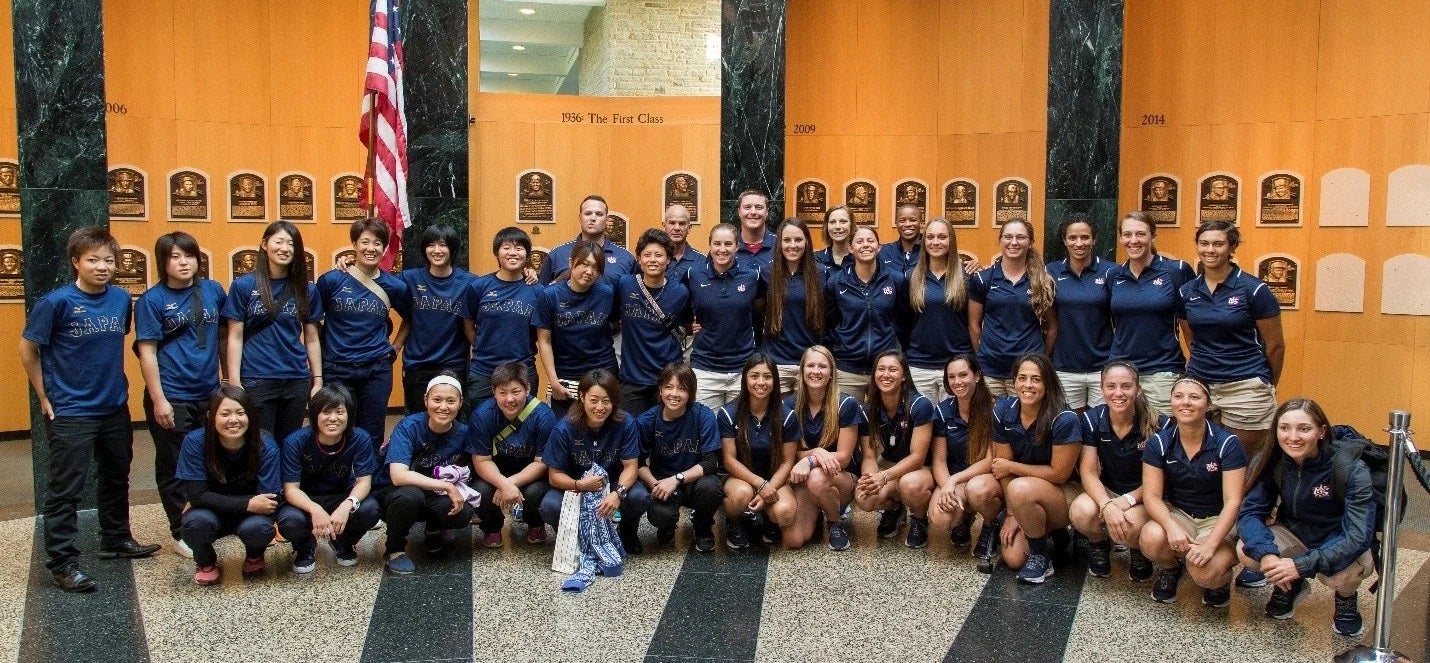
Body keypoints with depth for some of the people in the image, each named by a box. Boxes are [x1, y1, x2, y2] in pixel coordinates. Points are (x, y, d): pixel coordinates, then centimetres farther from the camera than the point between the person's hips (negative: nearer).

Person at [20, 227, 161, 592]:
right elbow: (28, 349, -7)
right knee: (66, 490, 1)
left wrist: (117, 384, 12)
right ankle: (62, 562, 9)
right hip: (70, 414, -6)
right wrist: (45, 399, -5)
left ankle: (116, 539, 37)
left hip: (115, 408, 6)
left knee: (117, 478, 20)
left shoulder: (121, 298, -1)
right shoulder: (56, 302, -15)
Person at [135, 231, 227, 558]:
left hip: (209, 394, 4)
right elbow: (147, 352, -8)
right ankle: (182, 533, 18)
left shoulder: (213, 290, 4)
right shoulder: (151, 300, -6)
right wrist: (158, 400, -12)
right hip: (171, 399, -4)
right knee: (174, 469, 6)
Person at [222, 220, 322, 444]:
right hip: (256, 382, -2)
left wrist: (318, 380, 5)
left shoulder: (306, 290, 6)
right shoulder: (243, 286, -1)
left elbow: (312, 339, 9)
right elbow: (235, 338, -2)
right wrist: (234, 383, -7)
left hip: (296, 381, 3)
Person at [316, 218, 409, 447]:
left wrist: (395, 347, 11)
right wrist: (321, 350, 1)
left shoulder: (394, 287, 2)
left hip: (377, 370, 2)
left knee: (372, 438, 8)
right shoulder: (331, 280, -4)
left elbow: (410, 319, 19)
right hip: (337, 370, -1)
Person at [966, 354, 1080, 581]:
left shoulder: (1064, 420, -23)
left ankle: (1040, 555, -12)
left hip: (1063, 493, -4)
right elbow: (1003, 465, -6)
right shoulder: (1003, 410, -10)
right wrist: (1011, 514, -10)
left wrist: (1012, 466, -13)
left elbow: (1059, 474, -18)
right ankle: (991, 528, 9)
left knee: (1020, 488, -36)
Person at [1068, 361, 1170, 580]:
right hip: (1105, 491, 2)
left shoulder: (1159, 425, -16)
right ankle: (1099, 544, 6)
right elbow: (1089, 472, -12)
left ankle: (1140, 551, 6)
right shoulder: (1091, 420, -10)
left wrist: (1127, 501, -26)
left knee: (1128, 527, -35)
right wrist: (1107, 505, -31)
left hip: (1143, 496, -2)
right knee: (1081, 513, -32)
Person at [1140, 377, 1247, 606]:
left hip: (1217, 520, -2)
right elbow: (1152, 495, -10)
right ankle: (1170, 568, 5)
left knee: (1204, 572, -30)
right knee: (1151, 539, -32)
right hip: (1176, 513, 2)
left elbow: (1232, 501, -17)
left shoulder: (1227, 443, -14)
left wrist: (1211, 544, -29)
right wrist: (1171, 527, -30)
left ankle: (1220, 576, 9)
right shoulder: (1159, 442, -7)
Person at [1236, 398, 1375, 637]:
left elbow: (1358, 536, -30)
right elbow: (1249, 512, -16)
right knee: (1246, 551, -24)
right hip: (1295, 535, 3)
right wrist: (1266, 554, -37)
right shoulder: (1275, 463, -15)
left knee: (1343, 573, -36)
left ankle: (1346, 599, 3)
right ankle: (1290, 586, 9)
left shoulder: (1351, 470, -26)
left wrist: (1301, 565, -39)